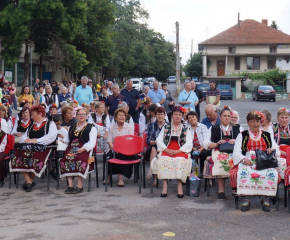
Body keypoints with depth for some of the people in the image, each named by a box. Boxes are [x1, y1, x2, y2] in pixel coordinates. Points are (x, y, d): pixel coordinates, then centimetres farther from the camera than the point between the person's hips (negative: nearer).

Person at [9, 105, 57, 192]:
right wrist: (26, 139, -2)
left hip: (43, 148, -6)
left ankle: (30, 181, -10)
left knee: (35, 159, -35)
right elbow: (24, 136, 23)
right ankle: (29, 181, -16)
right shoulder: (31, 126, 27)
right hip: (30, 148, 6)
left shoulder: (50, 124, 5)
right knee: (18, 157, -22)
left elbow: (51, 136, -12)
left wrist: (36, 140, -17)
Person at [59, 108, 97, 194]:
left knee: (79, 159, -36)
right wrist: (63, 141, 3)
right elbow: (67, 139, 27)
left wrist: (83, 148, -20)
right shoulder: (71, 128, 28)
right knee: (65, 159, -28)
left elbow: (92, 142, -2)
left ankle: (79, 186, -31)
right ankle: (70, 185, -27)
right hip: (72, 148, 4)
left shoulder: (91, 128, 12)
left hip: (85, 149, -4)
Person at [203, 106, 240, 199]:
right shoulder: (213, 129, 22)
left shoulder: (237, 128, 25)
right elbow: (205, 143, 12)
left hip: (234, 151, 1)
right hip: (219, 152, 0)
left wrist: (236, 141, -7)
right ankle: (221, 190, -32)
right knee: (220, 160, -37)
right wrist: (216, 144, -4)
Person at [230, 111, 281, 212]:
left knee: (272, 173, -31)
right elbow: (236, 153, 3)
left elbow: (277, 151, 16)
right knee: (243, 173, -35)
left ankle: (266, 199, -21)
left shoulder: (267, 135, 23)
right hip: (247, 162, -1)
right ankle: (246, 199, -26)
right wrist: (243, 159, -19)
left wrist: (273, 150, -9)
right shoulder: (242, 135, 16)